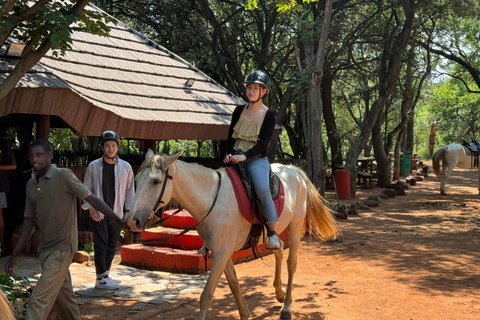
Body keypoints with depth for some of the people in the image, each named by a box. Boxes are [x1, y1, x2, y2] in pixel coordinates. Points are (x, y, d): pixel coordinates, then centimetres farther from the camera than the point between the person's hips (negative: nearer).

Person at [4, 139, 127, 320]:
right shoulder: (31, 185, 9)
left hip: (62, 247, -7)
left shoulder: (64, 176, -10)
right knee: (63, 297, 17)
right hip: (45, 249, 7)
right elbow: (29, 221, 13)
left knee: (39, 300, -12)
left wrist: (120, 221, -18)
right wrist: (14, 255, 12)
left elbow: (92, 200, -11)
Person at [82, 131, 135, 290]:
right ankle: (100, 279, 4)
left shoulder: (126, 167, 3)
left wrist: (129, 210, 2)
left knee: (112, 246, 12)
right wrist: (91, 208, -7)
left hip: (117, 214, 3)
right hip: (98, 214, -3)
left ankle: (106, 273, 30)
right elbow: (86, 189, 3)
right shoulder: (93, 166, -2)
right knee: (100, 246, -3)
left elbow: (130, 191, 8)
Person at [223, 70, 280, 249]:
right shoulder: (239, 110, 14)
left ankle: (272, 231, -18)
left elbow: (263, 143, -7)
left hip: (256, 159, -4)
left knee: (262, 190, -30)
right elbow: (231, 136, 13)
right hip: (235, 158, 4)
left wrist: (244, 155, -21)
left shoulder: (269, 115, 2)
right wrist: (229, 154, -6)